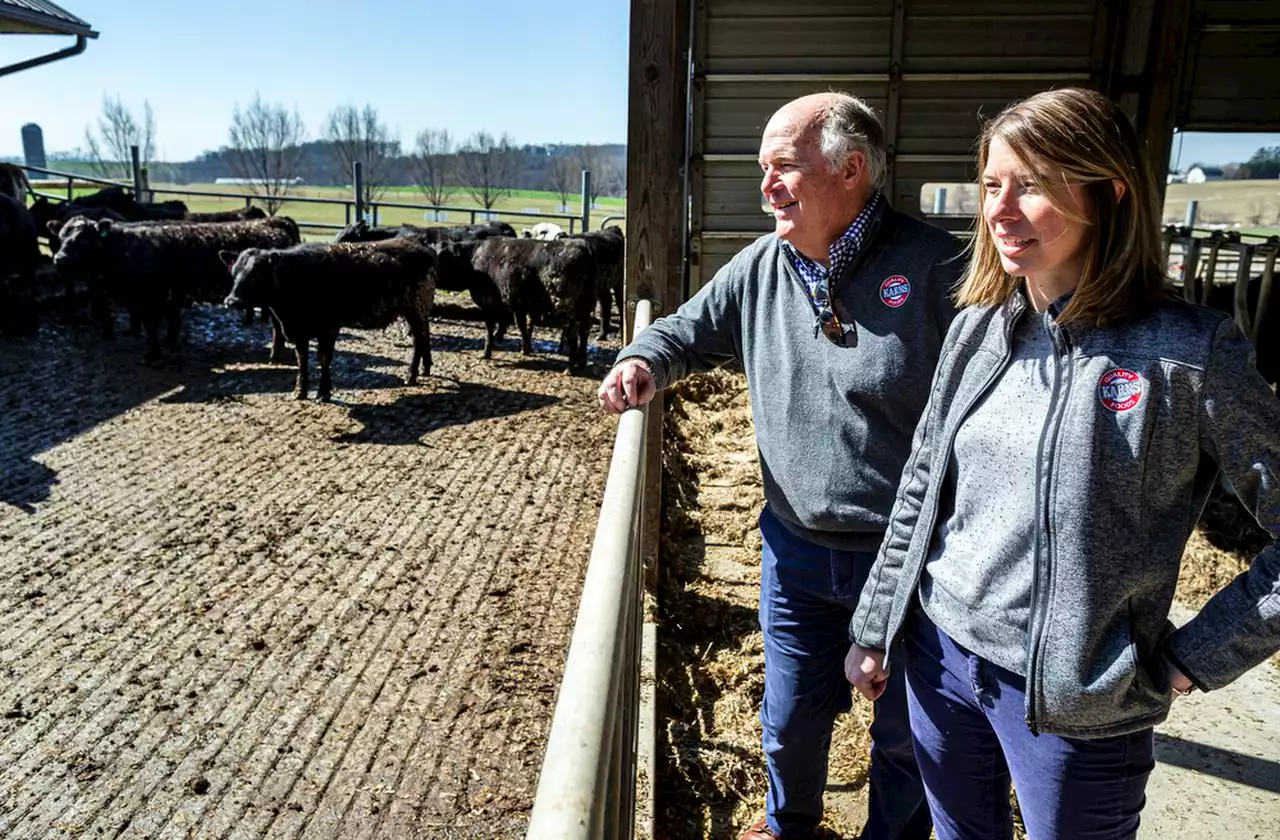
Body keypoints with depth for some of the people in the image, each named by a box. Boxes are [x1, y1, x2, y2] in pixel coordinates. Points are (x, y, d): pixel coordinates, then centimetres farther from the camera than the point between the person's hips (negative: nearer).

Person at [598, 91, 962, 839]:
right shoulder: (760, 269, -1)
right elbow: (688, 331, 12)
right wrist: (645, 362, -11)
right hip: (796, 550, 4)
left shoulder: (937, 266, -17)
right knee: (791, 722, 23)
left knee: (906, 736, 20)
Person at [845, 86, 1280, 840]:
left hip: (1079, 701, -4)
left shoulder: (1187, 353, -15)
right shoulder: (977, 328, 0)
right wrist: (874, 629, 8)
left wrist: (1194, 657, -10)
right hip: (940, 656, 5)